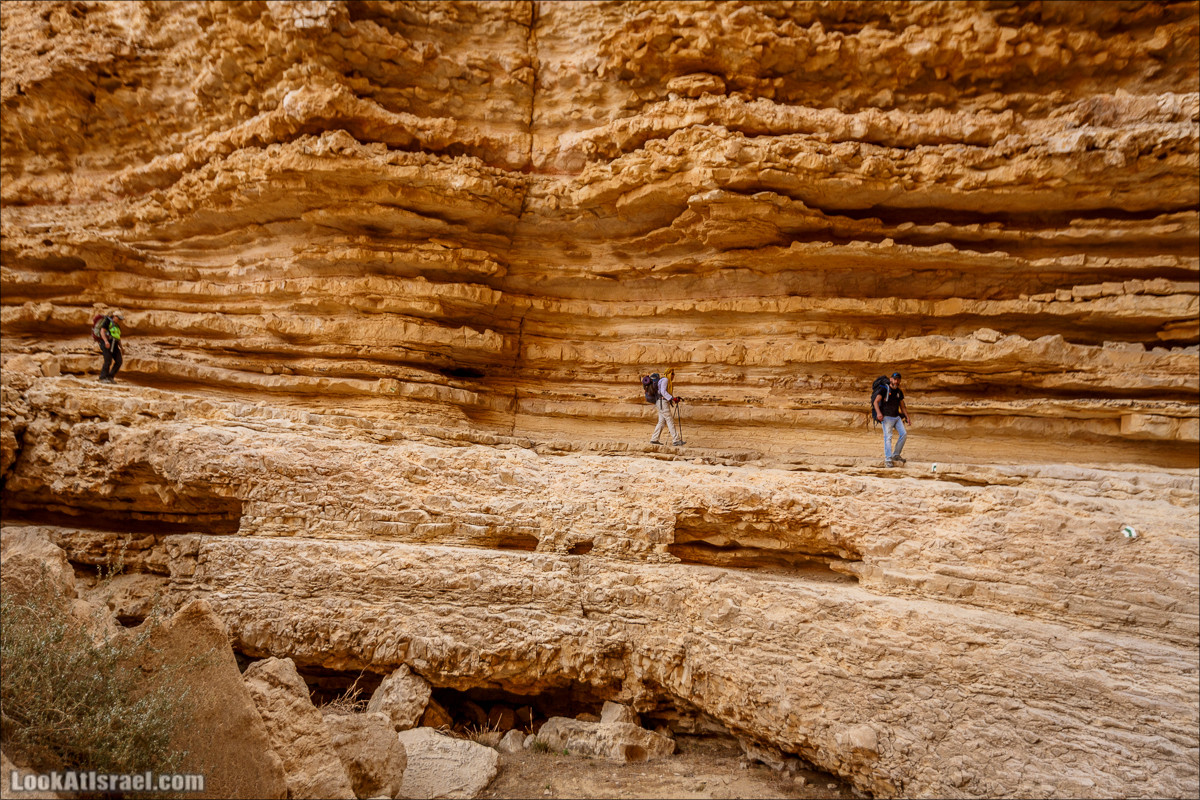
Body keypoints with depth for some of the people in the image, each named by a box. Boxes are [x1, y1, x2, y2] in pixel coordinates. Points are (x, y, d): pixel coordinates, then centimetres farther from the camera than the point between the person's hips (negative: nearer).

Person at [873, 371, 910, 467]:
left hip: (897, 417, 6)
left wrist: (907, 418, 12)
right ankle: (888, 460, -10)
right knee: (888, 437, -10)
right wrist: (878, 413, -25)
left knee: (904, 433, -6)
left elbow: (902, 406, 21)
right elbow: (876, 401, -10)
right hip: (886, 417, -6)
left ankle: (896, 454, 7)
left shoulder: (899, 392, 15)